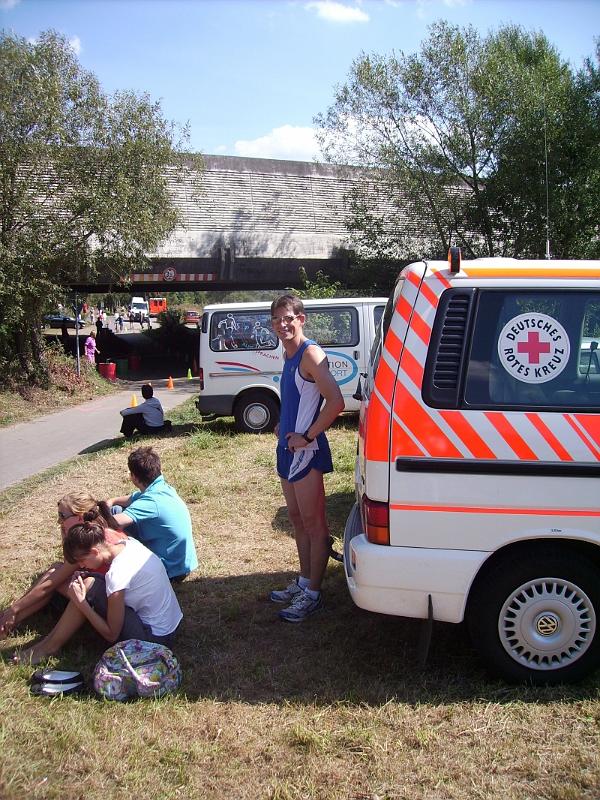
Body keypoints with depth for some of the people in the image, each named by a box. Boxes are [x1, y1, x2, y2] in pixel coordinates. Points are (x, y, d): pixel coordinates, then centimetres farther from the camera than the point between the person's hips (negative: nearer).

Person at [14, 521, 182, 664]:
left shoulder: (117, 576, -26)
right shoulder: (128, 543, -4)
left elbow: (112, 635, -17)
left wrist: (81, 603, -15)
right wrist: (84, 575, -1)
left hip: (153, 637, -9)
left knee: (89, 586, -14)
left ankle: (49, 647, 2)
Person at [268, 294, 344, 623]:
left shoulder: (310, 354, -17)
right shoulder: (288, 353, 12)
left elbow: (335, 402, -28)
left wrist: (307, 436, -21)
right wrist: (283, 425, 13)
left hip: (306, 451, -10)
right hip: (289, 449, 10)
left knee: (313, 523, 1)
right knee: (297, 518, 18)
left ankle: (312, 594, 11)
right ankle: (303, 581, 31)